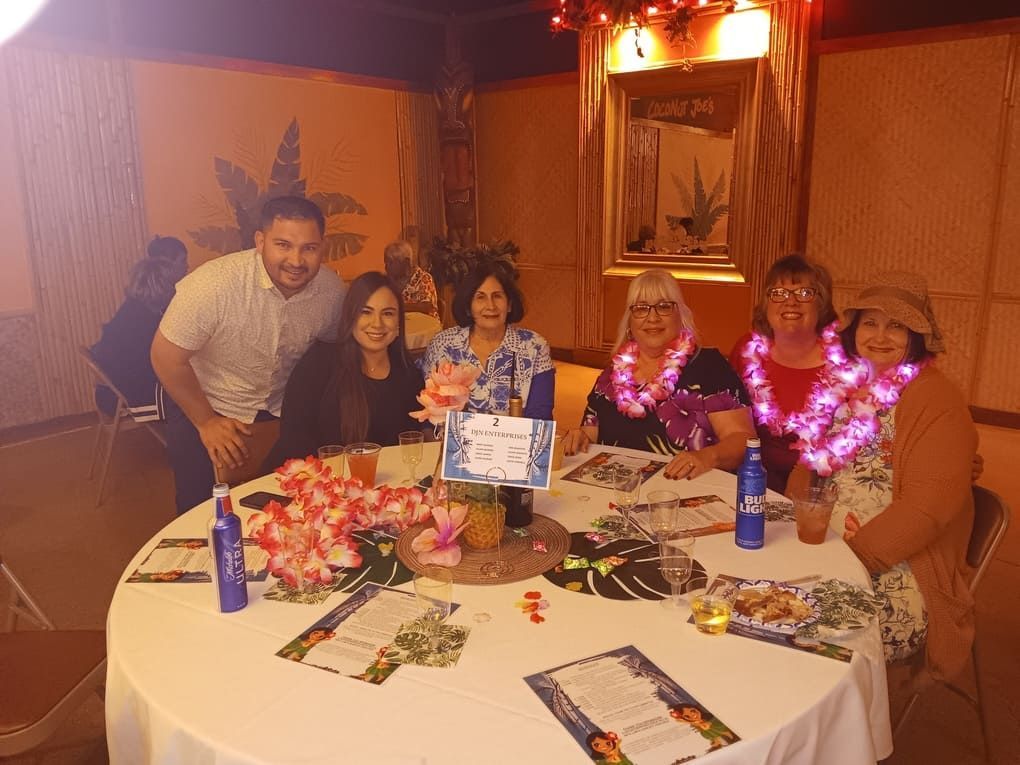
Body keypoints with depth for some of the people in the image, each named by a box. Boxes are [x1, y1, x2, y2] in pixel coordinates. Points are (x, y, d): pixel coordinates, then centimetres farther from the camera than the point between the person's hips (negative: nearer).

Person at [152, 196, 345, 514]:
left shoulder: (332, 290, -16)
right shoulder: (214, 284, -29)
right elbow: (166, 357, -18)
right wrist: (206, 422, -12)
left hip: (283, 408, 3)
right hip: (202, 406, -3)